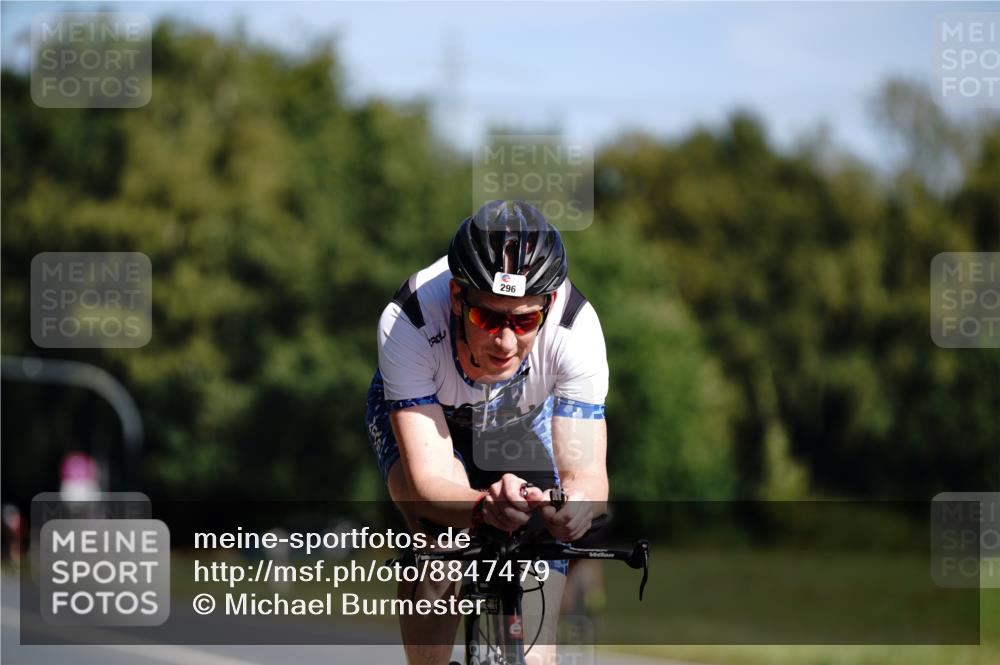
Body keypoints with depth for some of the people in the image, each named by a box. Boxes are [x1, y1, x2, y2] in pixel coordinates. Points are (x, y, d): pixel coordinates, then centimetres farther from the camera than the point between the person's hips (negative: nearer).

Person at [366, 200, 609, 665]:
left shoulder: (575, 326, -37)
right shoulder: (407, 322, -40)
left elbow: (588, 473, -39)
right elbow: (430, 481, -44)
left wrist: (576, 504, -63)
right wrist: (484, 506, -66)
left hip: (525, 425, 1)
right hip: (417, 414, -1)